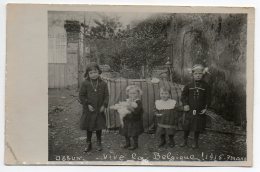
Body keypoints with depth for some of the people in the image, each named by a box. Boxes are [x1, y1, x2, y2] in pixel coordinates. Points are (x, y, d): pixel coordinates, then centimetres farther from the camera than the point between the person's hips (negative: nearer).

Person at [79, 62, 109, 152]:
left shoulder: (103, 84, -1)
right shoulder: (85, 83, -6)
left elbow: (106, 96, 3)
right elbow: (81, 96, -4)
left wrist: (104, 105, -8)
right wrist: (87, 104, -12)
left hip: (99, 110, 1)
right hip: (89, 110, -1)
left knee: (99, 127, 10)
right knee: (89, 128, 10)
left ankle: (98, 143, 26)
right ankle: (88, 144, 24)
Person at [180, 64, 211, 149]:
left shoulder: (205, 86, -2)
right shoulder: (189, 85, -1)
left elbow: (208, 98, 2)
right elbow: (183, 95, 5)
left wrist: (206, 108, -5)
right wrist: (185, 104, -6)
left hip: (200, 111, 0)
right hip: (189, 110, 0)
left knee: (198, 127, 8)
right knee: (187, 126, 6)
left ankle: (195, 142, 24)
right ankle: (185, 140, 24)